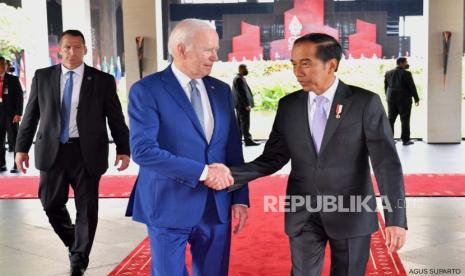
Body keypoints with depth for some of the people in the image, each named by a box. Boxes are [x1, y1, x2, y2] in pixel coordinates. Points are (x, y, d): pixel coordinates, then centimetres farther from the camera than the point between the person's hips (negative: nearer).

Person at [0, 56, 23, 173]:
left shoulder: (13, 80, 1)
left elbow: (19, 97, -3)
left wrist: (18, 113, -12)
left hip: (11, 114, -3)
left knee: (13, 140, 1)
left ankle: (17, 165, 5)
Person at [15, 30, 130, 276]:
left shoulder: (102, 80, 0)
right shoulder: (43, 77, 6)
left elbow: (116, 118, 2)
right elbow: (31, 115, 9)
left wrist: (123, 149, -3)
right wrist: (22, 147, 5)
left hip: (87, 152, -2)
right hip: (52, 150, 2)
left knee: (87, 209, 4)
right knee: (51, 204, 6)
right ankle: (74, 244, 35)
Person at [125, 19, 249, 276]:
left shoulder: (221, 90, 8)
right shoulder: (146, 90, -9)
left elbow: (233, 149, 11)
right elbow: (143, 150, -19)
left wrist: (239, 198, 5)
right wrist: (202, 171, -20)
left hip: (217, 207, 5)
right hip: (169, 207, -5)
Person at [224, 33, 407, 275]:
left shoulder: (366, 103, -10)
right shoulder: (288, 105, 1)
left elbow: (387, 163, -14)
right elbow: (272, 158, 3)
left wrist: (396, 219, -22)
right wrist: (232, 176, -14)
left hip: (351, 214, -2)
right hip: (303, 215, 3)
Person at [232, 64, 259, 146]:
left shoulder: (238, 78, 17)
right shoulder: (239, 79, -16)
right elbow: (242, 93, -21)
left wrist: (247, 103, 20)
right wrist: (247, 104, -21)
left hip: (240, 105, 11)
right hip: (243, 105, -11)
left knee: (240, 123, 13)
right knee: (245, 123, -9)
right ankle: (248, 140, -9)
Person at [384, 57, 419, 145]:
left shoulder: (388, 73, 5)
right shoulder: (406, 73, -11)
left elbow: (386, 87, 12)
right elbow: (412, 87, -10)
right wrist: (416, 99, -1)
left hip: (391, 99, 5)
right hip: (404, 99, -5)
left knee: (391, 119, 9)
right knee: (405, 119, 1)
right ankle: (405, 140, 2)